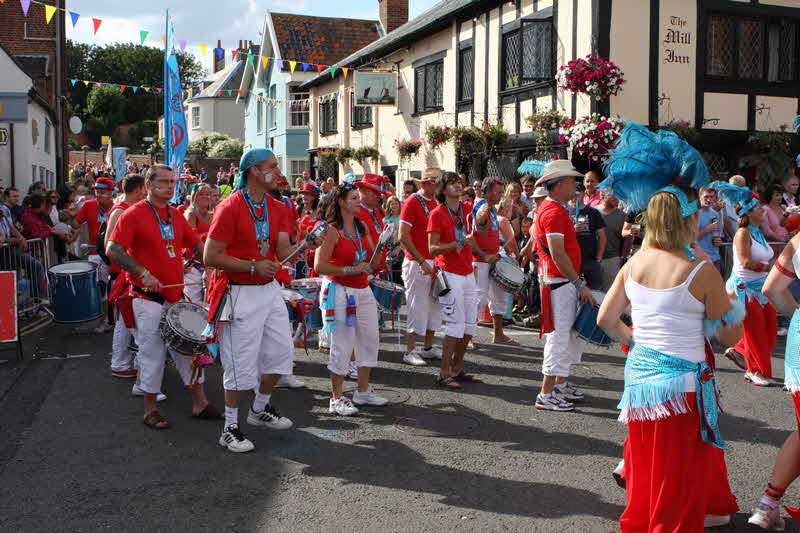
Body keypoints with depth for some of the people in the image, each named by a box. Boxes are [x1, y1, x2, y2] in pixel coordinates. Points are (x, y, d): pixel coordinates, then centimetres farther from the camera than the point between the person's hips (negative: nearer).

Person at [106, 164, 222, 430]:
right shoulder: (134, 214, -8)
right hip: (148, 298, -7)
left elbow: (196, 244, 18)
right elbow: (113, 250, -15)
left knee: (189, 348, 11)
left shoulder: (176, 215, 12)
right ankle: (150, 410, 15)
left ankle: (200, 403, 21)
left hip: (176, 296, 7)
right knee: (152, 353, 1)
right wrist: (143, 273, -24)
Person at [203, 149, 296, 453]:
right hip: (241, 294, -7)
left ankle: (260, 409, 35)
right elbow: (210, 257, -16)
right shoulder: (230, 208, -14)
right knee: (241, 362, -2)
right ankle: (230, 429, 13)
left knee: (281, 351, 13)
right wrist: (253, 266, -21)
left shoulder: (277, 208, 8)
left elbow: (283, 252, -1)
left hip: (270, 290, 7)